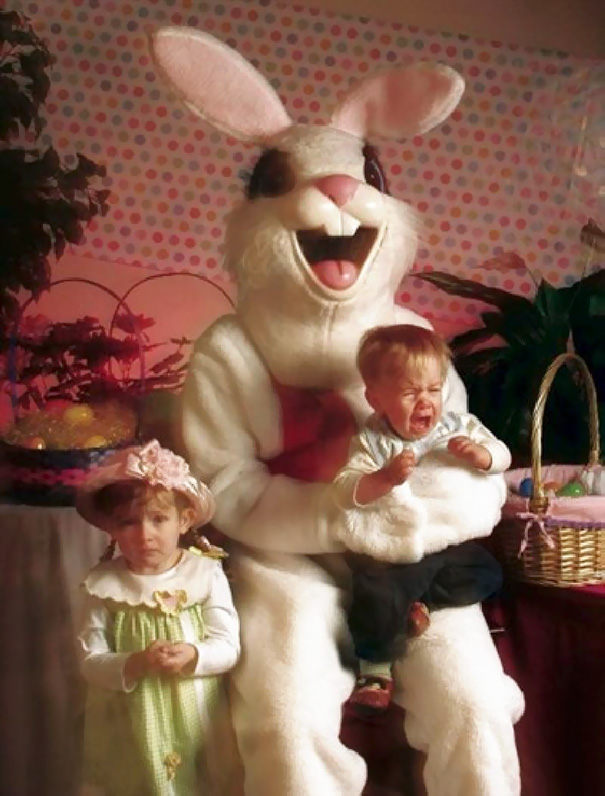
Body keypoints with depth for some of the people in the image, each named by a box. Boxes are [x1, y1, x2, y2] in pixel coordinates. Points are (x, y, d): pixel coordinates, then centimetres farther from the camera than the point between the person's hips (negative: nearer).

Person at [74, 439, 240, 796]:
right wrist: (135, 664, -26)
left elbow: (229, 646, -10)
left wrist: (193, 656, -28)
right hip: (130, 726, 0)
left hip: (195, 717, 0)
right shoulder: (104, 584, -8)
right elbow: (91, 662, -9)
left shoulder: (206, 573, -9)